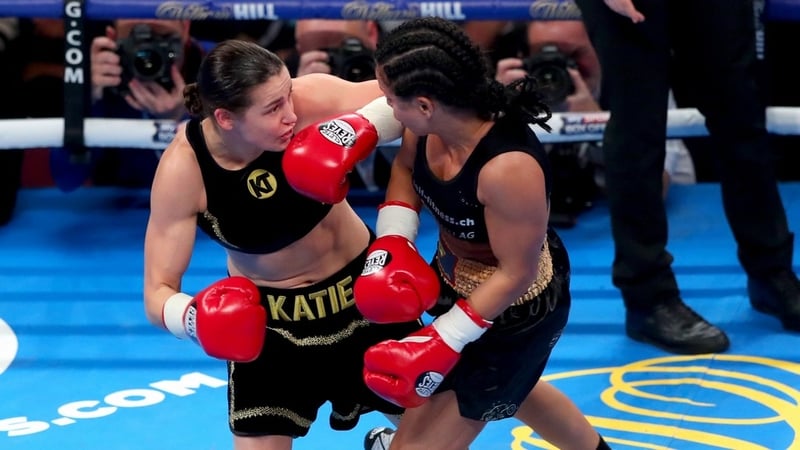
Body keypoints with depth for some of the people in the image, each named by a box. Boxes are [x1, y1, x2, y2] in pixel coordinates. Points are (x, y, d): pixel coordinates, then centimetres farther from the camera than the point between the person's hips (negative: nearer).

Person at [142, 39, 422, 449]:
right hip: (267, 318, -1)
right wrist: (194, 319, -43)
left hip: (362, 284, 2)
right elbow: (158, 293, -21)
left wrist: (358, 129, -43)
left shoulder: (310, 100, -28)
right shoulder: (183, 169, -28)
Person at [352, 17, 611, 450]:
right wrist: (392, 242, -10)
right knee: (505, 387, 36)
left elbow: (516, 274, -28)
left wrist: (443, 341, -26)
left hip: (512, 310, -8)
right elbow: (405, 167, 4)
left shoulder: (508, 167, -41)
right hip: (455, 278, 9)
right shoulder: (434, 121, -20)